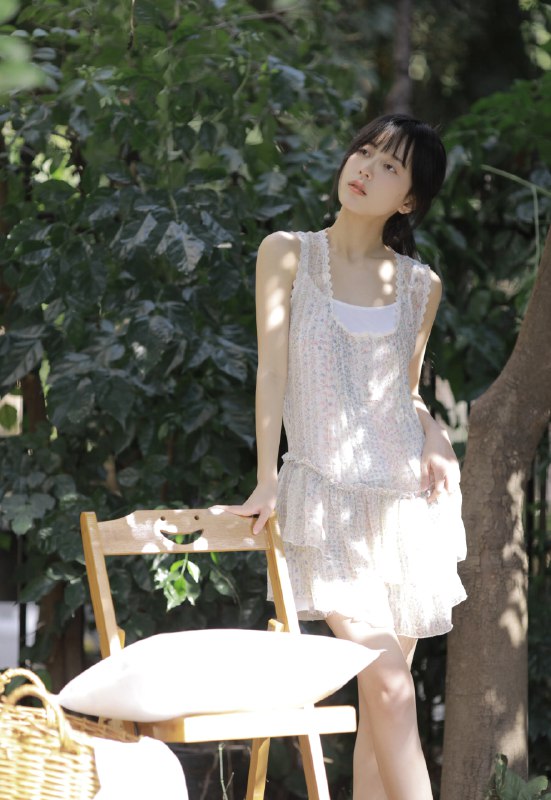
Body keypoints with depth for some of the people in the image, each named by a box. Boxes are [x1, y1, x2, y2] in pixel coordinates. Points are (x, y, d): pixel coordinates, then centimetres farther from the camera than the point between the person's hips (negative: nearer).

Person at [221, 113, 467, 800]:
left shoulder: (421, 286, 10)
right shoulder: (288, 254, 3)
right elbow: (272, 370, -2)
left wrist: (433, 434, -3)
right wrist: (267, 482, -9)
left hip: (406, 494, 3)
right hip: (327, 496, -3)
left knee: (383, 693, 3)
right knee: (387, 685, -14)